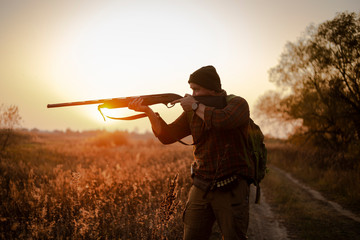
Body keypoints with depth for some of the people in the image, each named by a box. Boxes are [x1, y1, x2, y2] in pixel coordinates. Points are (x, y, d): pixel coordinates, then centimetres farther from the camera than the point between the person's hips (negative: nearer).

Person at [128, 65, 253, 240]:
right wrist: (148, 110, -7)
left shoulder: (237, 104, -4)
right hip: (201, 189, 5)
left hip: (231, 190, -4)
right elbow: (167, 135, 5)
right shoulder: (192, 113, 11)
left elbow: (223, 120, -26)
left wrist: (196, 106, -13)